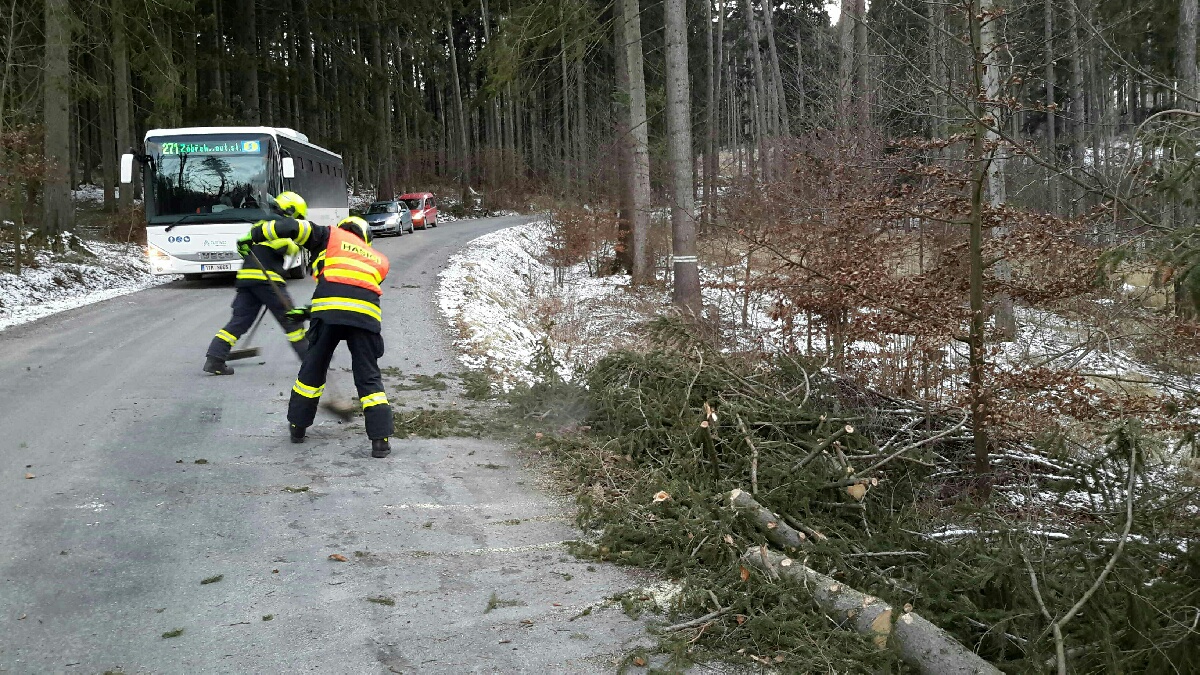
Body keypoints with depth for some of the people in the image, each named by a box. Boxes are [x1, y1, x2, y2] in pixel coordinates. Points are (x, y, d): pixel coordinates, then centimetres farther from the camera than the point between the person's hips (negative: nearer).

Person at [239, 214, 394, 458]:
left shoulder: (331, 236, 24)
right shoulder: (378, 259, 33)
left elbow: (291, 227, 12)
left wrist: (254, 234, 24)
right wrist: (310, 312, 34)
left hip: (330, 307, -2)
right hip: (366, 314, 2)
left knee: (313, 368, 15)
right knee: (369, 376, 5)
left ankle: (297, 426, 27)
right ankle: (380, 440, -4)